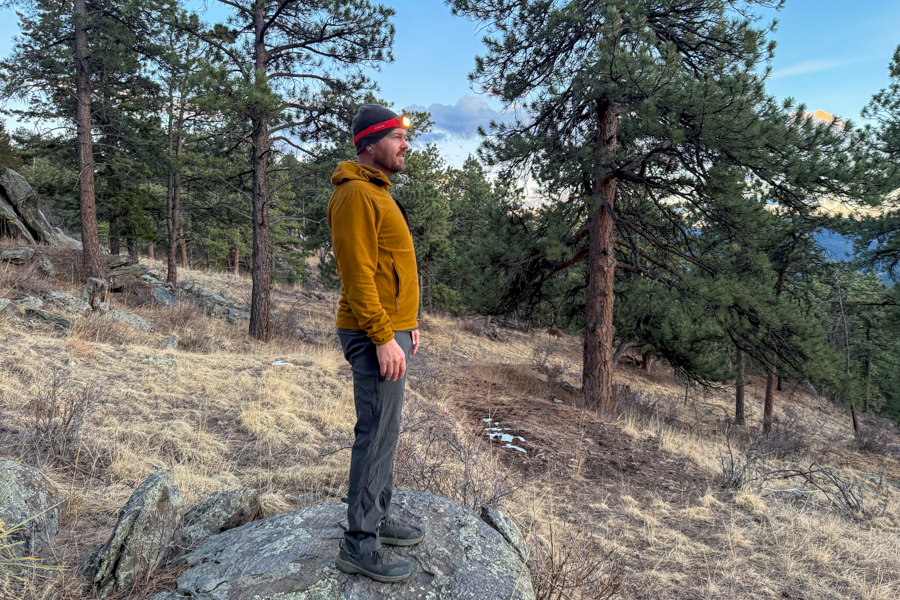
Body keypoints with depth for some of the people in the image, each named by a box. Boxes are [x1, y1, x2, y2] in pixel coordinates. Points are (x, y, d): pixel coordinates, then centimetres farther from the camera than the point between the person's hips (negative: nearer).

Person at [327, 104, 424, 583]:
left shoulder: (377, 193, 18)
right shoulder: (356, 195, -15)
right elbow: (358, 274, -21)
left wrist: (408, 322, 19)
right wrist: (384, 337, -22)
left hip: (390, 329, 10)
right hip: (375, 337, -10)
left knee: (385, 429, 17)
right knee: (378, 434, -4)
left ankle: (378, 516, 31)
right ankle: (360, 543, 9)